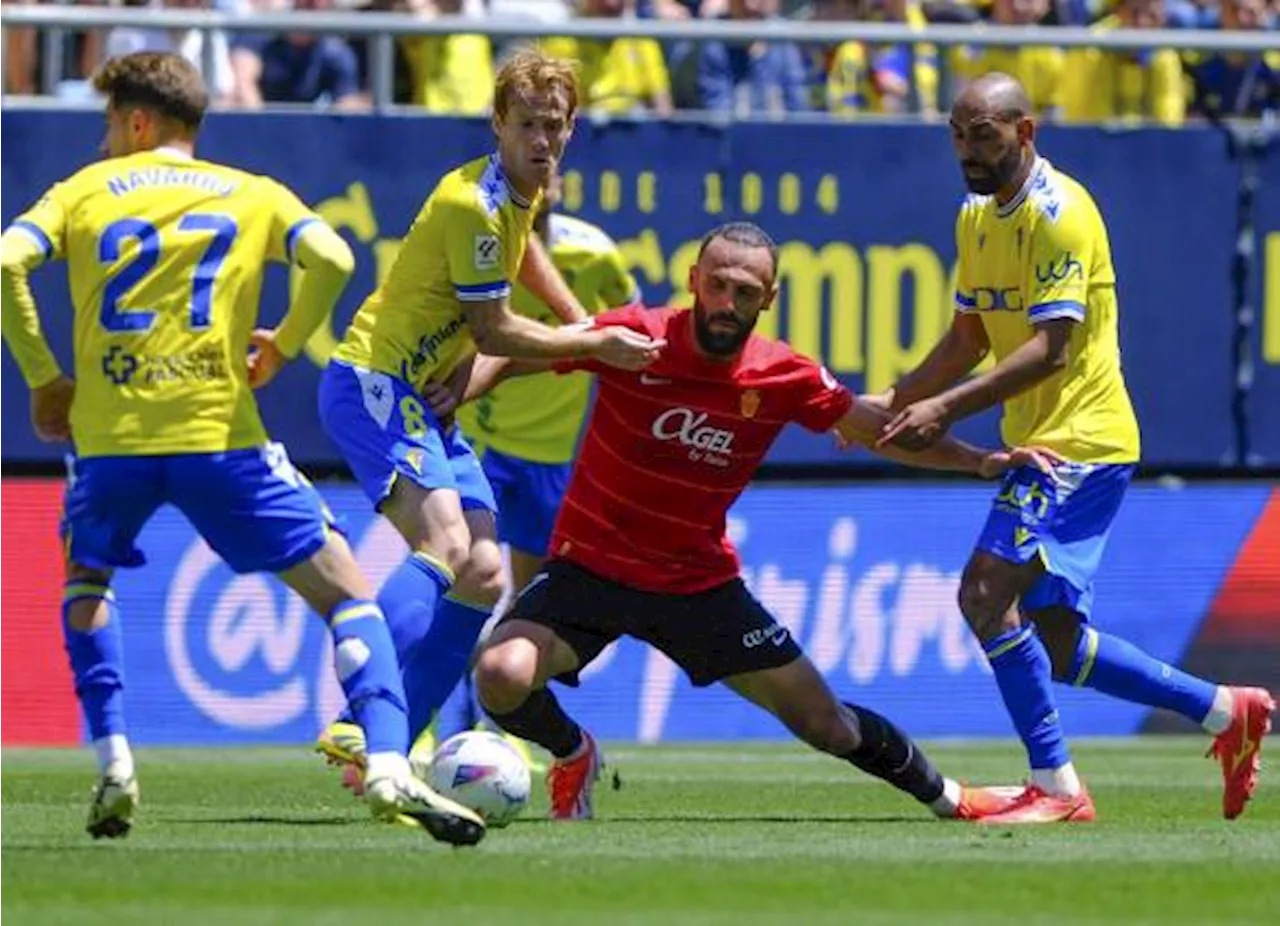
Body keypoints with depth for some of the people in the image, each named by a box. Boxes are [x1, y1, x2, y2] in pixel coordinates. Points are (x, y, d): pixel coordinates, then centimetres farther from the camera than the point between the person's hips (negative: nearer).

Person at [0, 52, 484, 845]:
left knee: (87, 579, 31)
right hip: (218, 432, -1)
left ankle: (112, 761, 14)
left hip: (110, 438, 1)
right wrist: (282, 347, 10)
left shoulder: (84, 192, 14)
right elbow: (331, 259, -5)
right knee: (345, 590, 5)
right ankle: (389, 766, -15)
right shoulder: (252, 195, 14)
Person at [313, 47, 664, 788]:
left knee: (484, 578, 2)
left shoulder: (524, 192, 9)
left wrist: (586, 325, 31)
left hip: (426, 404, 10)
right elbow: (494, 332, -14)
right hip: (373, 385, -10)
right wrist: (597, 347, -5)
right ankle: (358, 726, -38)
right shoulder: (473, 203, -20)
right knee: (445, 542, -29)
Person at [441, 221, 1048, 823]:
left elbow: (880, 430, 6)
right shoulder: (637, 339, -18)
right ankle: (572, 756, 7)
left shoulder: (784, 378, -8)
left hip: (700, 582, 2)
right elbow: (508, 358, -11)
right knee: (501, 674, -28)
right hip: (589, 566, -2)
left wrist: (981, 461, -3)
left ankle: (947, 798, 32)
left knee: (825, 724, 4)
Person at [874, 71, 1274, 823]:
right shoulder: (977, 219, 14)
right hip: (1042, 445, 10)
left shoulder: (1060, 213, -15)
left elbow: (1050, 347, -23)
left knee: (986, 593, -20)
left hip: (1080, 442, -10)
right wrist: (891, 406, 10)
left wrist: (947, 409, -27)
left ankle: (1056, 786, -16)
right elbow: (969, 340, 22)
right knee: (1055, 647, 9)